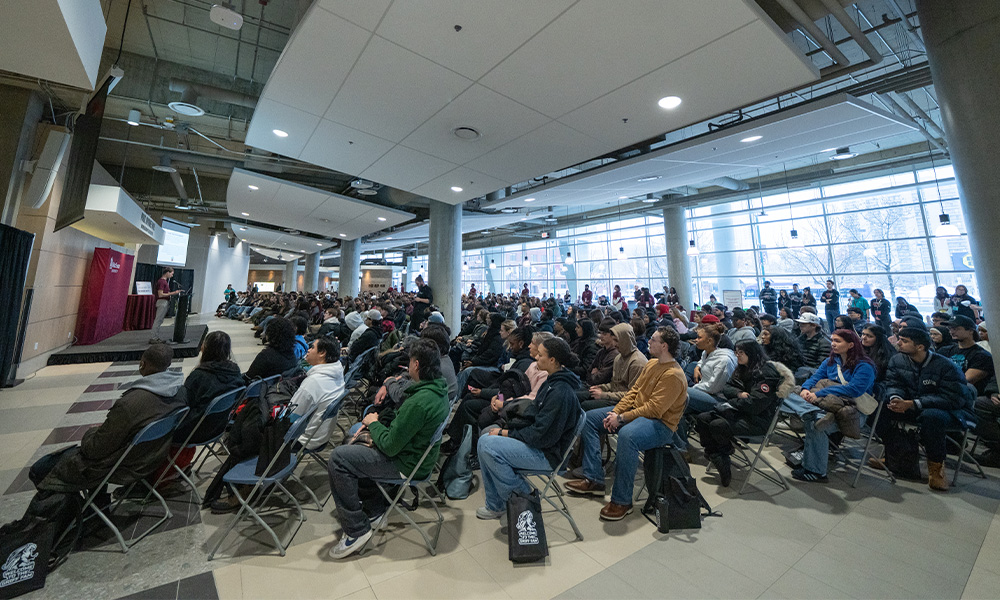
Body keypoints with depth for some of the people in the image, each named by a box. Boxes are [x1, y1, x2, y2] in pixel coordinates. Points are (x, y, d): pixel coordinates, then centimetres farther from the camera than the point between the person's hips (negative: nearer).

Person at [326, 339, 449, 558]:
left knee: (338, 458, -9)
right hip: (418, 453, 10)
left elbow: (390, 447, -24)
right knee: (356, 438, 23)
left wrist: (373, 423, -8)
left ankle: (357, 530, 3)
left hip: (406, 464, -9)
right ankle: (373, 506, 30)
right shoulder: (440, 388, -3)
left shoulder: (419, 401, -33)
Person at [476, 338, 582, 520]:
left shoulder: (561, 392, -25)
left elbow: (541, 435, -24)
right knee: (485, 439, 2)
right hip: (537, 442, 10)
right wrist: (507, 427, -1)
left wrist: (507, 433, -14)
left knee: (489, 445, -19)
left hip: (547, 454, -10)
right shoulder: (552, 382, 5)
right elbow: (533, 414, 10)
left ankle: (524, 496, 0)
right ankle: (495, 504, 12)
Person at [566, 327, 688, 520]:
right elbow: (634, 391, 10)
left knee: (627, 435, -41)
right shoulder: (651, 364, 10)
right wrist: (615, 412, -2)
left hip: (660, 424, -10)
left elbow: (654, 409, -24)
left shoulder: (673, 375, -19)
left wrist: (621, 418, -22)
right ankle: (593, 480, 4)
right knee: (590, 418, 2)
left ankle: (622, 501, -23)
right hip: (636, 412, 10)